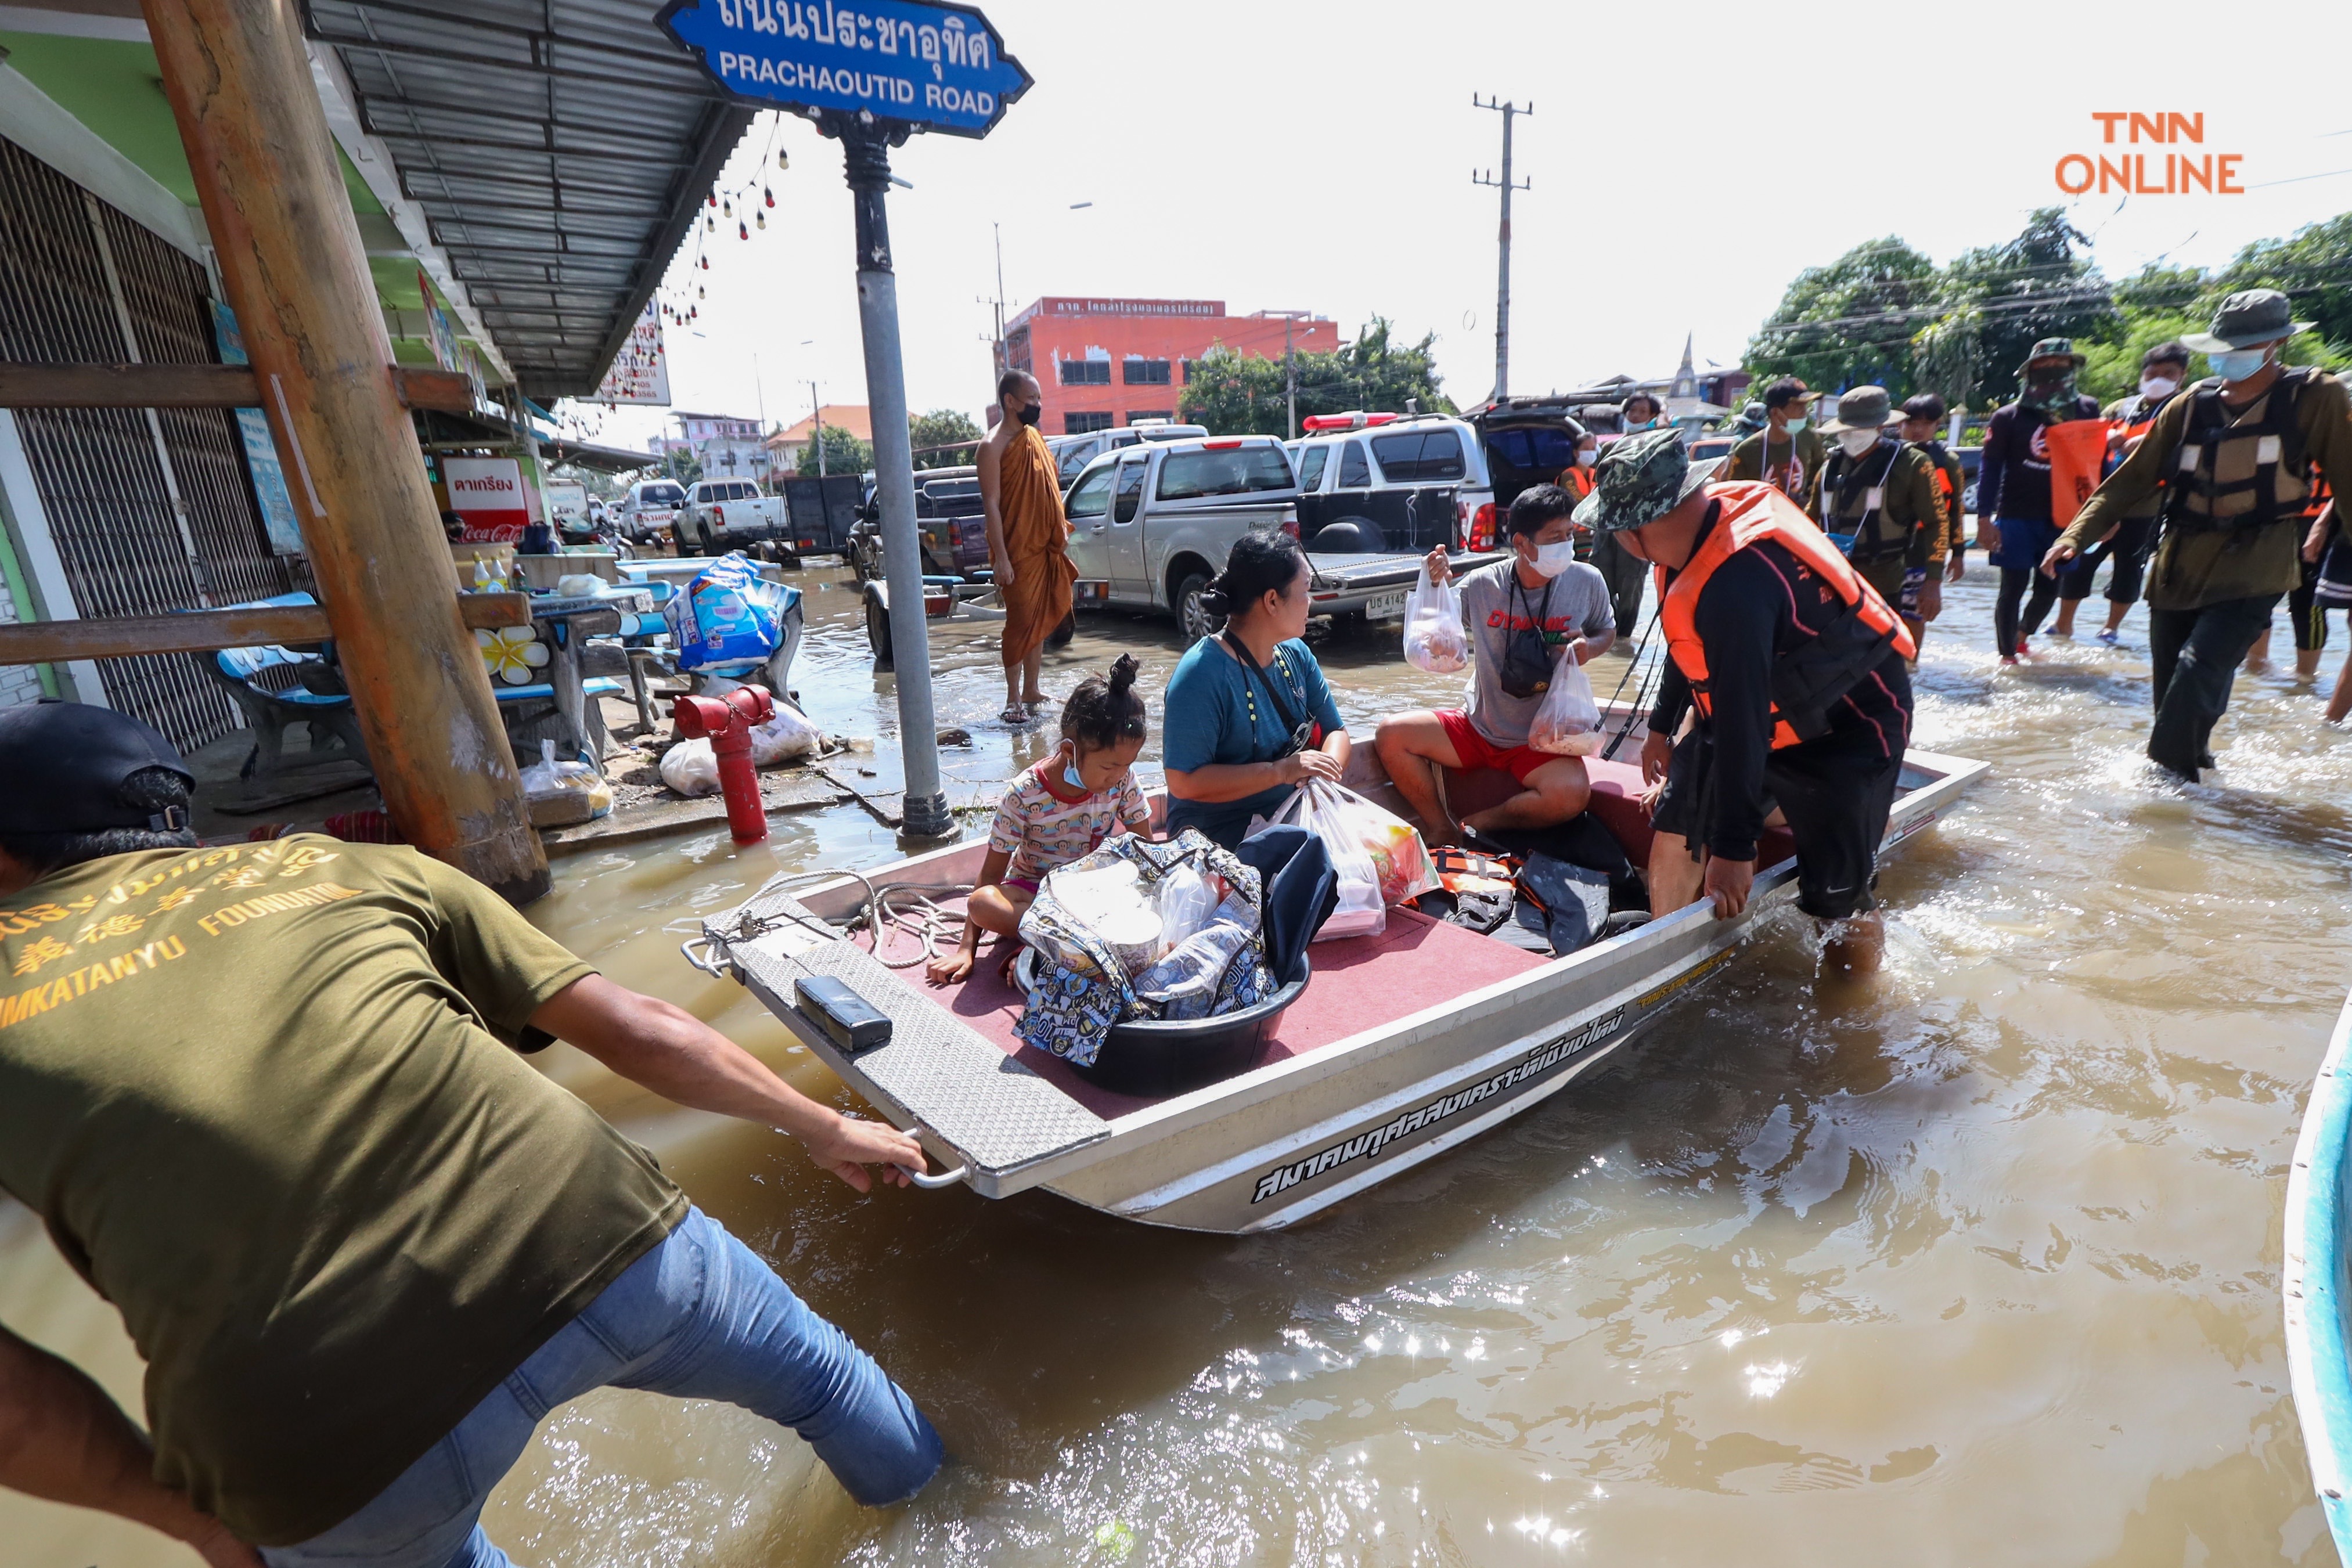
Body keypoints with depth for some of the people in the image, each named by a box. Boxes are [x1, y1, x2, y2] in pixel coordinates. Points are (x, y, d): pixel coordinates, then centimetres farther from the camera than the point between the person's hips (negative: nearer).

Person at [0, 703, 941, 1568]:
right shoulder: (357, 869, 14)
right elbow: (635, 1031, 13)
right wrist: (822, 1128, 24)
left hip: (327, 1436, 0)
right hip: (600, 1245, 1)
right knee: (821, 1381, 33)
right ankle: (914, 1485, 62)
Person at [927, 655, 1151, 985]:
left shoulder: (1122, 777, -13)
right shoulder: (1025, 795, -21)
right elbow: (992, 874, -15)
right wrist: (967, 949, -21)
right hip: (1034, 892, -2)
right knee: (982, 903, -34)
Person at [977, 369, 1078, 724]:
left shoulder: (1034, 436, 14)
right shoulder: (993, 447, -11)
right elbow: (991, 504, -16)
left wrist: (1061, 530, 15)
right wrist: (1001, 558, -21)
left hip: (1046, 546, 7)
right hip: (1017, 551, -7)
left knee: (1041, 620, 10)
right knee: (1021, 622, -5)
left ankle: (1032, 691, 20)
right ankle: (1013, 700, 4)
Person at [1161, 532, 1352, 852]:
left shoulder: (1296, 655, 7)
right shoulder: (1201, 674, -18)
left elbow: (1336, 730, 12)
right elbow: (1183, 783, -21)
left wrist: (1326, 770, -12)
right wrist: (1281, 771, -26)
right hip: (1221, 836, -7)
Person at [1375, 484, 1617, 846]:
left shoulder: (1586, 582, -7)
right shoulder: (1481, 585, -9)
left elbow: (1607, 630, 12)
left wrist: (1590, 647, -12)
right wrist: (1434, 585, -15)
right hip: (1477, 728, 1)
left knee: (1571, 795, -32)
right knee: (1390, 734, -16)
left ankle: (1478, 823, -7)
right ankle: (1443, 830, -5)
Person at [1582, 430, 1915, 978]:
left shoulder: (1736, 584, -38)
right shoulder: (1710, 515, -9)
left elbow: (1740, 721, -34)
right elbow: (1692, 644, 7)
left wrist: (1733, 848, -26)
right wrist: (1662, 726, 18)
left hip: (1847, 731, -8)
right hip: (1747, 707, 9)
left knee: (1837, 899, -6)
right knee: (1678, 826, 6)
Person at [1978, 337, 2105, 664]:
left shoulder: (2088, 411, 7)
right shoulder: (2009, 417, -4)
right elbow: (1990, 467, -5)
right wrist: (1984, 518, -12)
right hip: (2017, 517, -4)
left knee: (2049, 588, 10)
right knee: (2014, 587, -1)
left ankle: (2021, 639, 33)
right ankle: (2007, 655, 8)